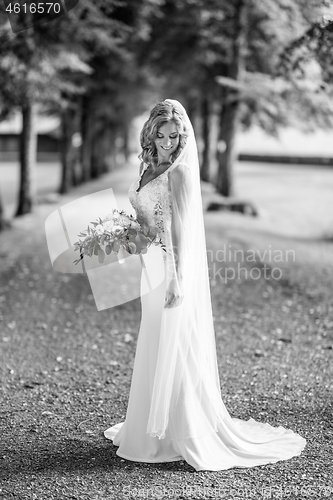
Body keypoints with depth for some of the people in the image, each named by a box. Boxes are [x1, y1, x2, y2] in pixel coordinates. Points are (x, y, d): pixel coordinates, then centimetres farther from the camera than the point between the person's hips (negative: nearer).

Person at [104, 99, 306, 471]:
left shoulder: (180, 172, -14)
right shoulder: (153, 169, 11)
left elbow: (182, 228, -19)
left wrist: (178, 280, -22)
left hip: (176, 268, -9)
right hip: (155, 267, 9)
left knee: (173, 351, -3)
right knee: (156, 351, 17)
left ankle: (188, 437, 9)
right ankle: (152, 427, 30)